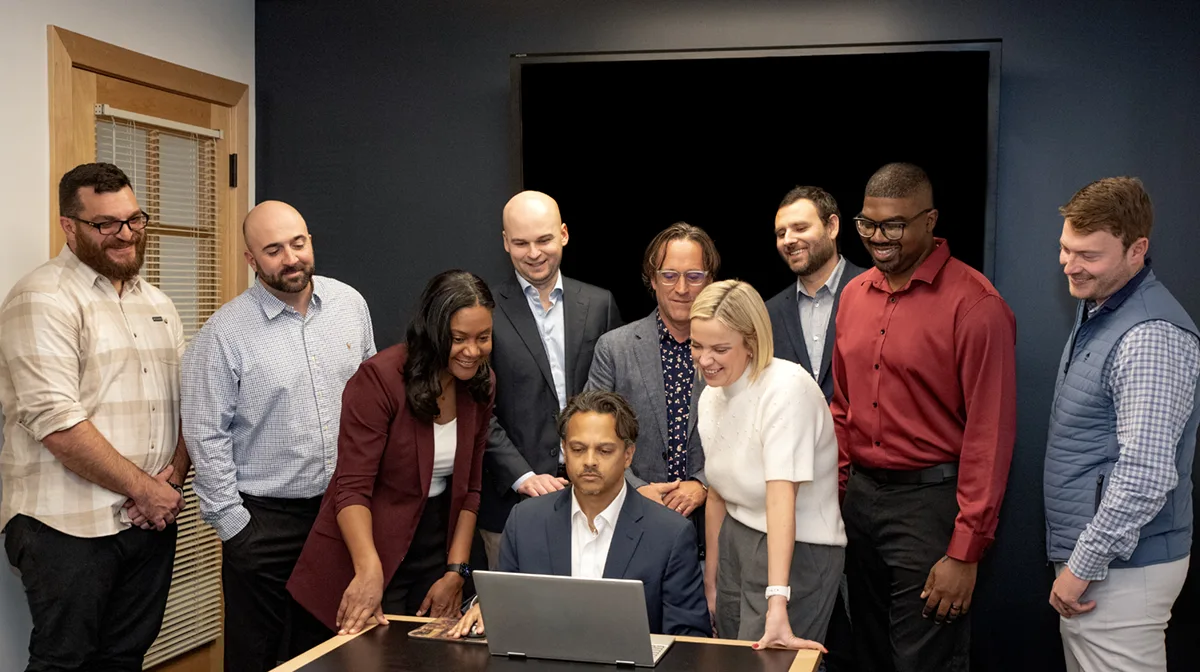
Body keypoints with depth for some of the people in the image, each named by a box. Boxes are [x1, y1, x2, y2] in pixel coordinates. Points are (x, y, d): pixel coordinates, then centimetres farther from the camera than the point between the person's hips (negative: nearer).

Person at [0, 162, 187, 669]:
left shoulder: (157, 304, 15)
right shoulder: (44, 299, -10)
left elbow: (186, 402, 15)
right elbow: (58, 424, -18)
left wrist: (173, 475, -4)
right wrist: (144, 488, -13)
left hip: (151, 519, 7)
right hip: (68, 527, -6)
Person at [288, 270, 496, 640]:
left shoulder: (480, 383, -1)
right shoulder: (380, 378, -18)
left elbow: (470, 488, 5)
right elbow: (352, 487, -21)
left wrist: (456, 572, -2)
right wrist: (369, 570, -36)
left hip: (435, 552, 5)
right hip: (364, 552, -5)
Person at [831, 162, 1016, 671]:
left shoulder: (974, 305, -14)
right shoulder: (855, 294, 8)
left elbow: (989, 434, -16)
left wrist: (965, 553, -17)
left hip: (929, 498, -7)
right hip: (860, 493, 7)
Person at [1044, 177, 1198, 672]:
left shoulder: (1151, 337, -20)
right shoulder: (1097, 312, 11)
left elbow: (1146, 477, -25)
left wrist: (1083, 566, -17)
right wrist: (1076, 561, 17)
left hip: (1120, 569, -9)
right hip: (1084, 556, 9)